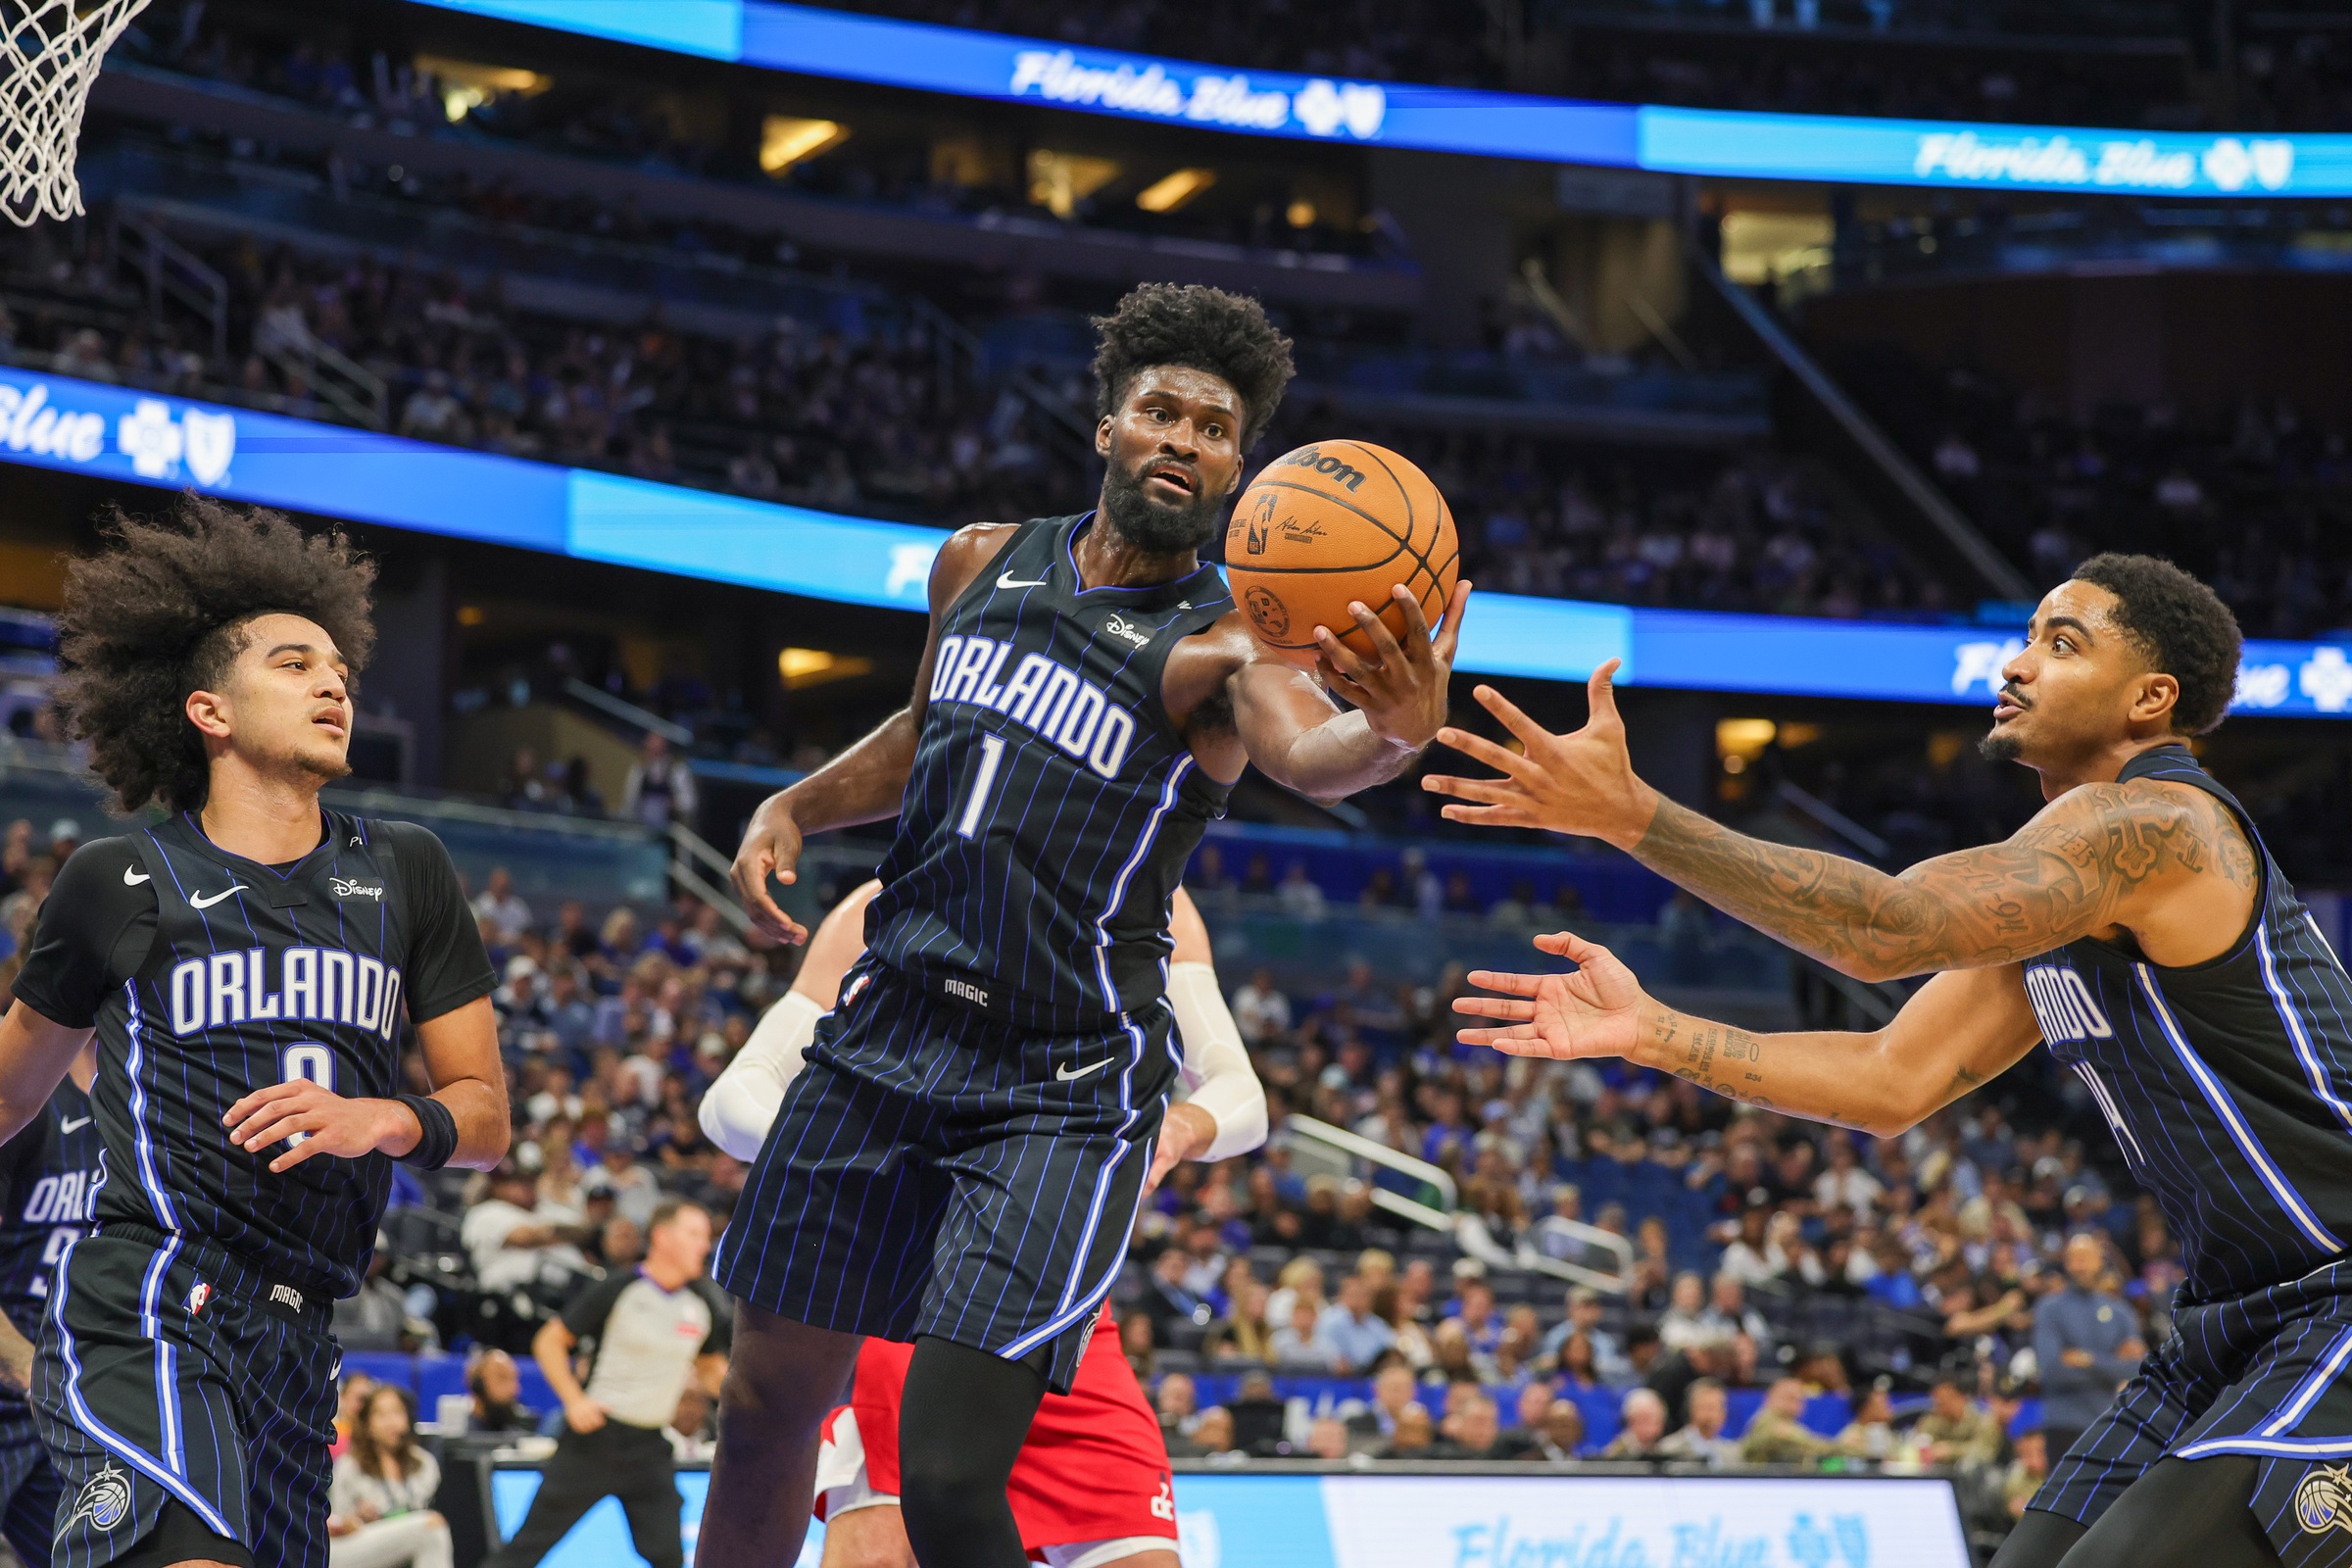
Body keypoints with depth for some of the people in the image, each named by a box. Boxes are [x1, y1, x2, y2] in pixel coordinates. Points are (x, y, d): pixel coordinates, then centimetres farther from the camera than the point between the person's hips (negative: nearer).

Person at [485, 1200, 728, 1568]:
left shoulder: (703, 1304, 5)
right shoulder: (617, 1289, -9)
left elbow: (711, 1370, 19)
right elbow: (549, 1342, -2)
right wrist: (574, 1400, -15)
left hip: (650, 1446, 4)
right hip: (595, 1436, -4)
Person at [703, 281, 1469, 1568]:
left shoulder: (1221, 645, -10)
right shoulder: (983, 564, 8)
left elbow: (1308, 753, -33)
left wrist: (1393, 732, -56)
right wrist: (795, 808, 10)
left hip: (1064, 1088, -6)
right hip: (886, 1031, 6)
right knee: (772, 1401, 14)